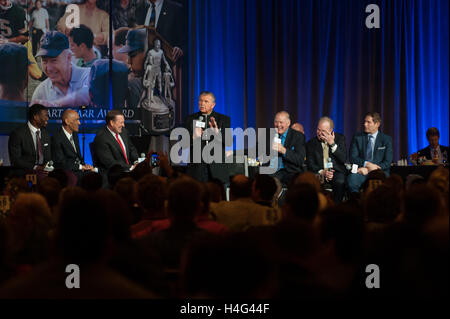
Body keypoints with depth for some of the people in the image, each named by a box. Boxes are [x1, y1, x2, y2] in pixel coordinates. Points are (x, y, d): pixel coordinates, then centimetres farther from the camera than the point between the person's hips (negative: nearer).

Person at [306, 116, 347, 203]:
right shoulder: (311, 143, 9)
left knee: (340, 182, -34)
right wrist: (321, 172, -18)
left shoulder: (340, 138, 7)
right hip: (319, 173, 1)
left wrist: (332, 144, -13)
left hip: (337, 173, -1)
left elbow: (344, 159, -5)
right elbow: (310, 164, 2)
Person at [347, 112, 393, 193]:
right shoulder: (357, 138, 13)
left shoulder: (386, 139, 9)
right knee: (351, 179, -34)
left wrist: (368, 169, -12)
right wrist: (367, 164, -16)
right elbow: (353, 158, 3)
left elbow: (387, 163, 0)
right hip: (362, 171, 1)